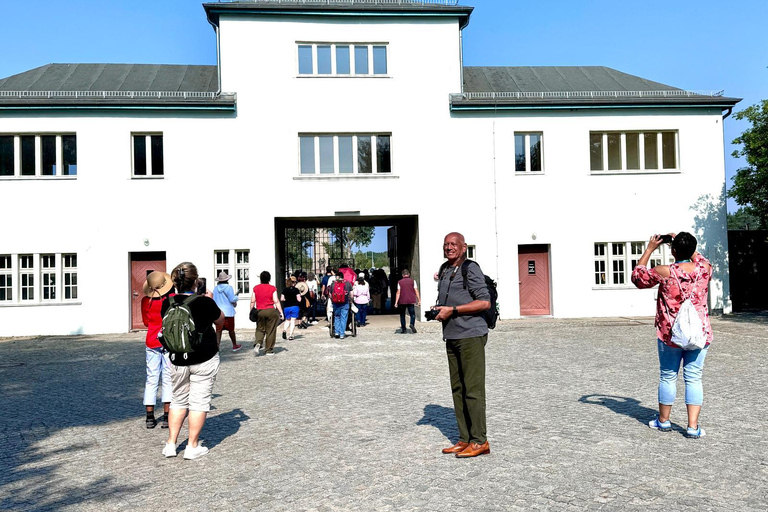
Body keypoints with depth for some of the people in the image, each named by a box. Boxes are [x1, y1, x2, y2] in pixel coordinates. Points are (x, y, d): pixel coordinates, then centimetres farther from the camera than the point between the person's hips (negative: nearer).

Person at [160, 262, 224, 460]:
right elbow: (220, 320, 3)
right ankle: (193, 446, 11)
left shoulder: (167, 303, -5)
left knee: (178, 400, 19)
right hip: (204, 360, -4)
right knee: (199, 401, 6)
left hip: (177, 360, 4)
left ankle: (171, 444, 20)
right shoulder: (205, 302, -15)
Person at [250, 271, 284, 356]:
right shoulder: (272, 288, -3)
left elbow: (252, 301, 5)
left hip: (259, 311, 2)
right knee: (270, 331, 6)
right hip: (270, 311, -2)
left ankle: (258, 343, -12)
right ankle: (269, 350, 10)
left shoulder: (255, 288, 4)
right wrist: (281, 312, -3)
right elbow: (276, 301, -6)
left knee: (260, 329, 15)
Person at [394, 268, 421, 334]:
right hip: (411, 301, 0)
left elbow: (398, 293, -3)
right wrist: (419, 300, 3)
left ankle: (403, 329, 9)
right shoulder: (412, 281, 3)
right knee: (412, 314, 6)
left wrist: (396, 302, -4)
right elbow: (416, 291, 0)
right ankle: (412, 324, -21)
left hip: (402, 301, 0)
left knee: (402, 315, 12)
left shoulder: (399, 282, 2)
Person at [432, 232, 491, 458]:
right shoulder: (444, 270, 17)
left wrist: (453, 310, -15)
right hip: (452, 337, 8)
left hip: (471, 335, -8)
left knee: (473, 389, -6)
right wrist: (438, 309, 8)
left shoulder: (471, 268, -8)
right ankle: (464, 439, 17)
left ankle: (479, 441, 2)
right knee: (457, 389, 9)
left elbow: (485, 302, -14)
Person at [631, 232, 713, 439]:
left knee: (668, 377, 12)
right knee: (693, 379, 7)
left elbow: (637, 276, 5)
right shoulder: (704, 269, -3)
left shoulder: (664, 272, -12)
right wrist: (685, 244, 24)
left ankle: (664, 420, 26)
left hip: (670, 334, -2)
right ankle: (693, 426, 6)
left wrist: (649, 249, 8)